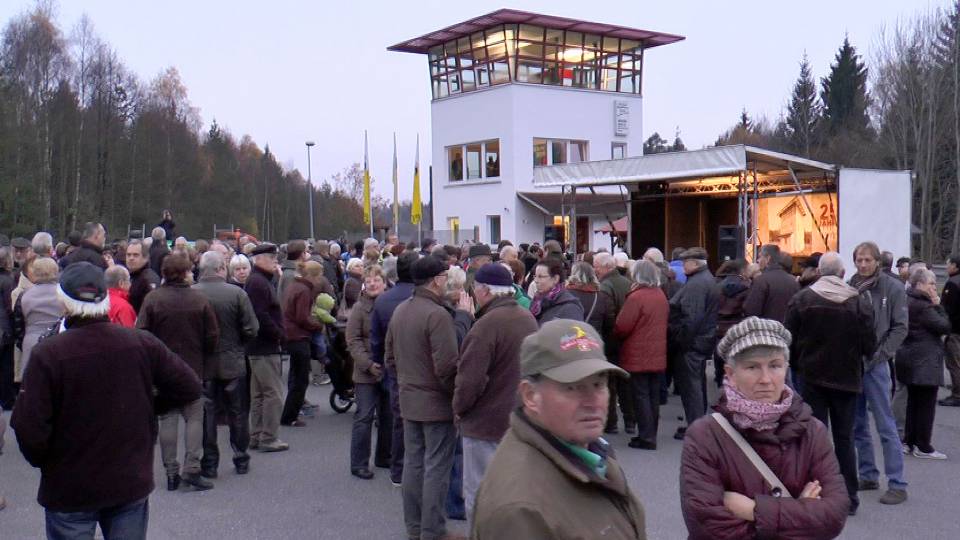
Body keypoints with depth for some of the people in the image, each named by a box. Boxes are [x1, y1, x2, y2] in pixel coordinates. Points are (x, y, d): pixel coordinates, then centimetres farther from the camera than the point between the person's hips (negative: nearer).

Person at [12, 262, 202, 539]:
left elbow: (29, 428, -18)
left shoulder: (46, 354, -17)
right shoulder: (142, 344, -8)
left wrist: (42, 461, 1)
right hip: (132, 483, 3)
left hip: (69, 490, -2)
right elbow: (190, 388, -6)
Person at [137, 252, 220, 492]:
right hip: (193, 368, 0)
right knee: (194, 417, 6)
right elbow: (212, 336, -4)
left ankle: (171, 472, 9)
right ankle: (191, 468, -2)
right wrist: (204, 360, 13)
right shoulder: (200, 300, -7)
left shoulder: (152, 299, -8)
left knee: (167, 419, 8)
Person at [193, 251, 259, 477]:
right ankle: (241, 460, 22)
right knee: (237, 414, 13)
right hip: (233, 363, 0)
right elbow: (251, 330, -11)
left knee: (206, 414, 9)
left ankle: (209, 464, 13)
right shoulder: (237, 293, -13)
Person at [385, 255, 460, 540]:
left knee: (413, 463, 15)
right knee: (436, 469, 1)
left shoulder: (399, 311, 6)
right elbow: (447, 366, -23)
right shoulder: (437, 314, -20)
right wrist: (457, 396, -9)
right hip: (437, 402, -8)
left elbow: (389, 356, 14)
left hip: (408, 400, 8)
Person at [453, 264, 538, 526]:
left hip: (487, 423, -8)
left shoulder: (487, 325, -22)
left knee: (479, 494, 2)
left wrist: (459, 408, -5)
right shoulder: (528, 318, 5)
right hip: (521, 418, 8)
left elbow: (470, 380, -23)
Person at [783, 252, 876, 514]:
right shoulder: (859, 302, -8)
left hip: (812, 377, -1)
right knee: (844, 438, 11)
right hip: (847, 378, 1)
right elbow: (869, 345, -7)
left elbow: (789, 341, -7)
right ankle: (848, 497, 16)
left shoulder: (801, 299, -8)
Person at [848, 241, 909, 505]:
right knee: (858, 426, 12)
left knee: (886, 426, -3)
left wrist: (879, 354, -12)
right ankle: (868, 475, 24)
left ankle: (897, 484, 3)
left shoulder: (893, 288, -3)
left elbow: (900, 328, -4)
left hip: (875, 365, -4)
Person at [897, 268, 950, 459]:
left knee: (913, 401, 16)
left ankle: (909, 441, 22)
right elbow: (945, 326, -17)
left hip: (912, 359, 10)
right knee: (926, 405, -2)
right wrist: (938, 306, -10)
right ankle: (923, 447, 3)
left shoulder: (908, 302, 10)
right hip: (925, 361, -10)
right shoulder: (923, 306, -20)